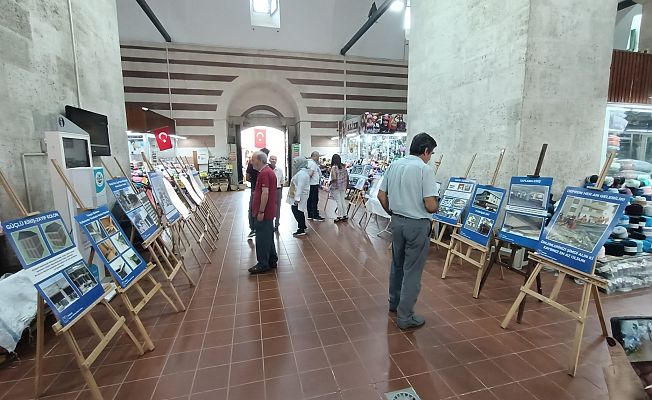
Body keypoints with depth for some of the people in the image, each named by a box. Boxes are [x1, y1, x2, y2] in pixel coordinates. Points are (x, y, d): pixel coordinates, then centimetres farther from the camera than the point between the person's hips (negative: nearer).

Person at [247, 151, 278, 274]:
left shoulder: (264, 173, -18)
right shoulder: (268, 171, 15)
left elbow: (265, 193, -24)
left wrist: (261, 212, -22)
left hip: (264, 212, -10)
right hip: (269, 212, 10)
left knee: (262, 239, -1)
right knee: (268, 237, 16)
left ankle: (263, 265, 8)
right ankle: (272, 261, 26)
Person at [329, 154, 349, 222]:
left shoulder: (334, 167, -15)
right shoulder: (343, 166, 4)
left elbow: (334, 178, -23)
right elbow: (347, 176, 8)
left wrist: (330, 182, -5)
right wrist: (346, 185, 16)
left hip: (336, 187, -7)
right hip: (343, 186, 7)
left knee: (338, 201, 0)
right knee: (343, 200, 14)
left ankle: (339, 216, 8)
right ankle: (344, 215, 21)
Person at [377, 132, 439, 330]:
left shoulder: (394, 165, 3)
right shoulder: (425, 169, -16)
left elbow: (381, 196, 6)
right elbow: (430, 205, -19)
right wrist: (436, 207, 4)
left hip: (397, 222, 7)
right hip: (417, 225, -6)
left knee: (397, 264, 22)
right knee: (412, 271, 5)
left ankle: (394, 303, 39)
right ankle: (405, 317, 16)